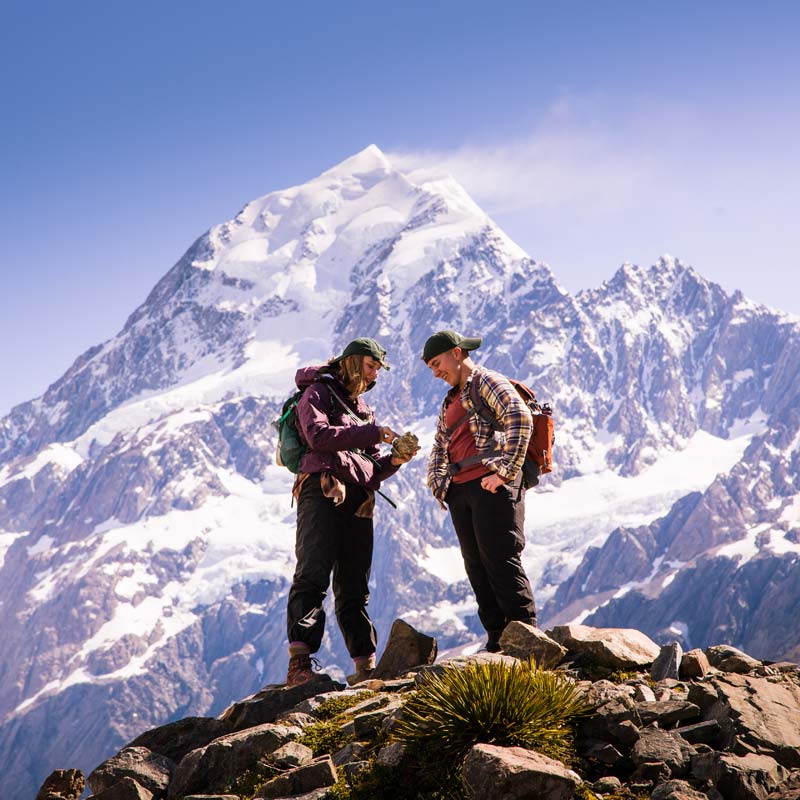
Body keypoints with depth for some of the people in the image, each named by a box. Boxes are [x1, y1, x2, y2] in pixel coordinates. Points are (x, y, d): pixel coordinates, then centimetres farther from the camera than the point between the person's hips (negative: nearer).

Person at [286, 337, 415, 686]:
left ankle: (365, 666, 7)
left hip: (358, 500, 8)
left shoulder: (362, 408, 31)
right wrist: (373, 432, -12)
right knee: (313, 576, -18)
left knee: (354, 588, 7)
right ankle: (299, 664, -27)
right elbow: (318, 435, -12)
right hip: (322, 491, -8)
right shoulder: (318, 393, 8)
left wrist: (394, 460, 4)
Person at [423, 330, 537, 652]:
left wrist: (505, 471, -21)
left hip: (490, 486, -9)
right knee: (476, 566, 6)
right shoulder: (450, 401, 24)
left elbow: (520, 419, -19)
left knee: (500, 559, -12)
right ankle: (498, 643, 8)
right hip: (460, 492, 9)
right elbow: (439, 448, 31)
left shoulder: (488, 382, -3)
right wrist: (438, 482, 14)